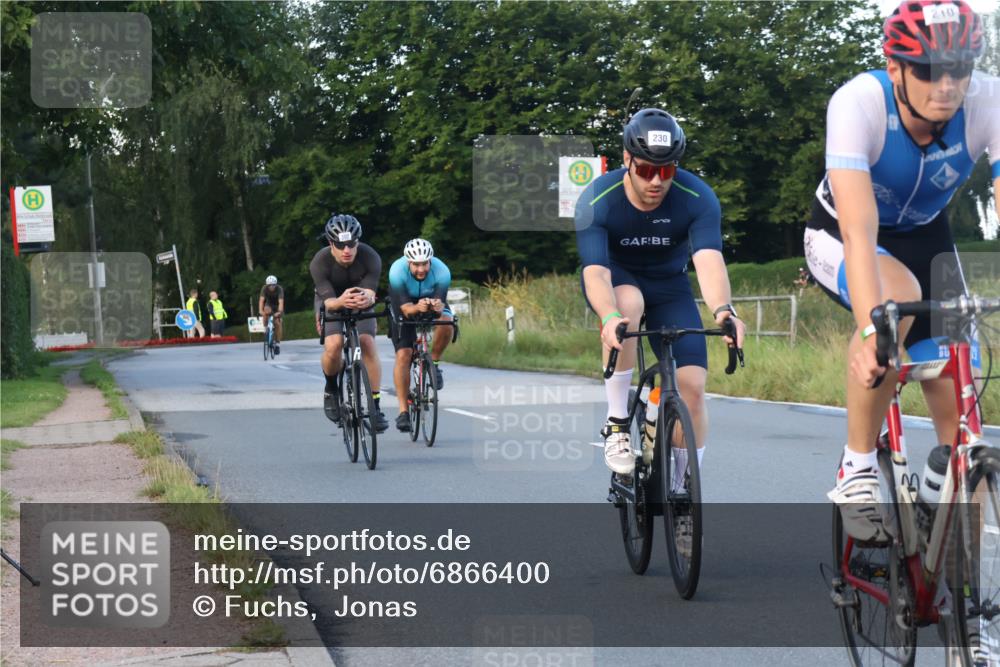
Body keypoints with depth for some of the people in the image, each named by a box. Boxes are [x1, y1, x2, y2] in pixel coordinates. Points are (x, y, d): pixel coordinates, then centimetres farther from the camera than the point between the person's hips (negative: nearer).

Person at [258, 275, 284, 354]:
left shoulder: (279, 289, -27)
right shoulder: (264, 288, -23)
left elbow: (281, 301, -38)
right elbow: (261, 300, -33)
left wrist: (279, 312, -54)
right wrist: (260, 310, -49)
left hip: (277, 306, -1)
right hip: (269, 304, 1)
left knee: (277, 323, -14)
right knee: (266, 312, -34)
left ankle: (278, 343, -4)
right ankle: (266, 328, -14)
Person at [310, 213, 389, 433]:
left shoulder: (370, 258, -30)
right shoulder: (320, 263, -31)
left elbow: (371, 292, -38)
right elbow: (328, 301, -38)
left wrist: (366, 298, -63)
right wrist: (341, 301, -62)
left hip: (360, 302, 1)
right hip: (331, 302, -1)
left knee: (368, 344, -21)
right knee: (333, 345, -26)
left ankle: (375, 407, -15)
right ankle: (331, 389, 4)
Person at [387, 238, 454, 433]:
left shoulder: (441, 271, -31)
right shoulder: (397, 271, -33)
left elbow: (440, 305, -33)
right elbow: (405, 308, -35)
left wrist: (437, 307, -56)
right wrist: (417, 308, -56)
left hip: (433, 302, 1)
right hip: (405, 309, -1)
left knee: (446, 322, -33)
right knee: (403, 355, -16)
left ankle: (434, 363, -6)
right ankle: (403, 411, -10)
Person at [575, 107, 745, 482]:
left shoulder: (697, 198, -26)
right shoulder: (596, 202, -27)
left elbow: (709, 259, -40)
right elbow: (595, 270, -39)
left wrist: (722, 309, -60)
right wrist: (609, 317, -60)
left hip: (669, 285, 2)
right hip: (615, 278, -2)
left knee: (692, 387, -13)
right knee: (628, 302, -39)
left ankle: (681, 489, 6)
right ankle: (616, 424, -26)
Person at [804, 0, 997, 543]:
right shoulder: (858, 104, -35)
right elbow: (860, 232, -44)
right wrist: (870, 333, -57)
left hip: (923, 237, 3)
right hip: (839, 237, -3)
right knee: (896, 296, -37)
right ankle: (857, 470, -20)